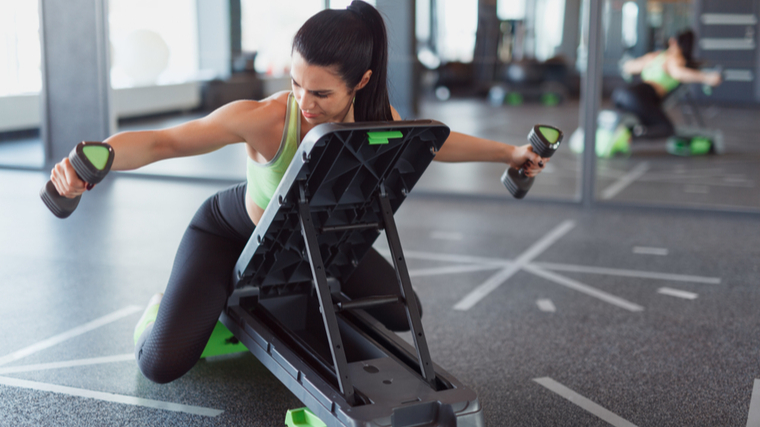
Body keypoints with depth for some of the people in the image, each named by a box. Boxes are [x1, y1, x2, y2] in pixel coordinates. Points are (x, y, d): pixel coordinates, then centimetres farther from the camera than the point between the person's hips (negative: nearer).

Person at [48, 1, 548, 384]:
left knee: (402, 314, 5)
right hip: (230, 233, -4)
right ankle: (164, 306, 21)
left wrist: (510, 152, 3)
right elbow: (162, 141, -45)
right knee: (162, 364, -16)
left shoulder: (377, 117, -24)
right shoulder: (266, 119, -40)